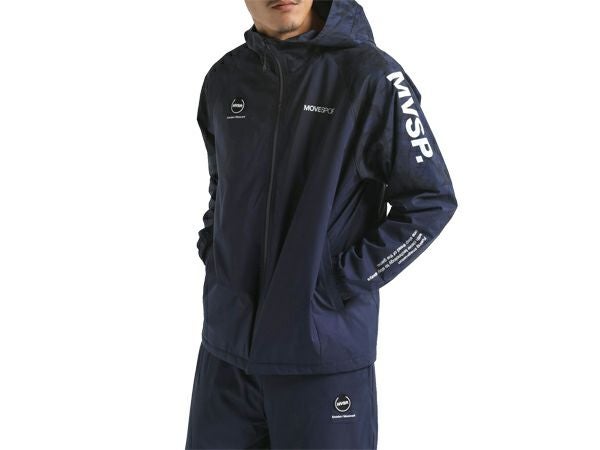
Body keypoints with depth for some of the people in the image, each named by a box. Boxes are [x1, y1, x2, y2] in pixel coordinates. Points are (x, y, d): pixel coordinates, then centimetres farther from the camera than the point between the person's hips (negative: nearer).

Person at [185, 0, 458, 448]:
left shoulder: (370, 75, -11)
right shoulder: (223, 79, 6)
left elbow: (432, 200, -8)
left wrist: (344, 281, -12)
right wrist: (212, 252, 7)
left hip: (327, 352, -4)